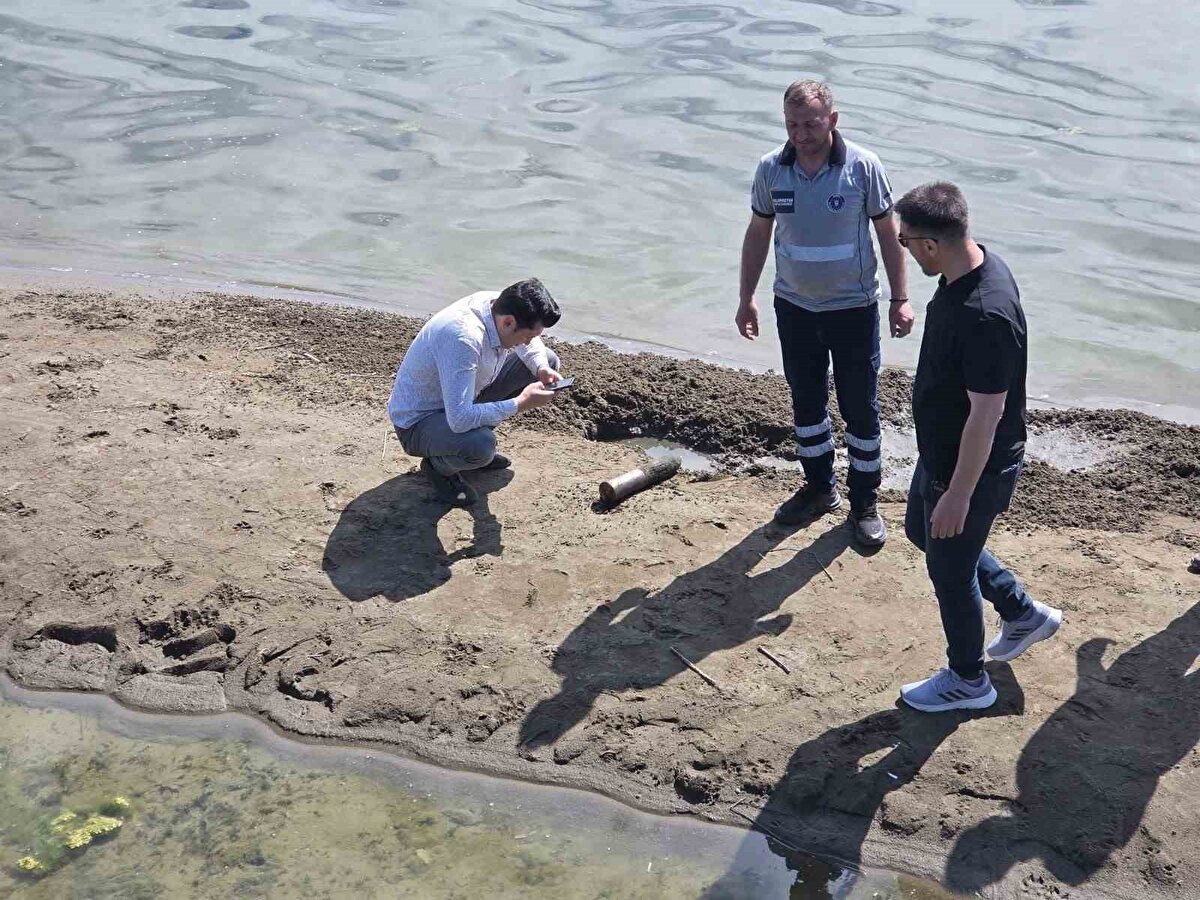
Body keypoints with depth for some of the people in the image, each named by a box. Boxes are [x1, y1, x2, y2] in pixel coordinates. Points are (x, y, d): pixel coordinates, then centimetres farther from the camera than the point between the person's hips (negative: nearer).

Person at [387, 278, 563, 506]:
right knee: (480, 445, -40)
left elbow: (529, 343, 10)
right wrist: (520, 403, -33)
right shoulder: (463, 337, -39)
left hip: (462, 401, 8)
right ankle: (439, 465, -2)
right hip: (418, 420, -8)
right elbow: (460, 419, -41)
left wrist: (542, 369, -11)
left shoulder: (500, 303, -14)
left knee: (548, 358, 4)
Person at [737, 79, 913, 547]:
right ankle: (819, 487, 34)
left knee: (861, 407, 5)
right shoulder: (770, 169, -6)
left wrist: (900, 299, -6)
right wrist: (746, 298, 6)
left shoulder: (864, 167, -14)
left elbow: (887, 233, -5)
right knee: (806, 402, 15)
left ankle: (864, 501, 19)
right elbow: (758, 233, 5)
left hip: (853, 307, -3)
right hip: (794, 306, 3)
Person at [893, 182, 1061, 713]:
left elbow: (987, 415, -29)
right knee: (922, 531, 28)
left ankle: (967, 681, 35)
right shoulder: (974, 267, -5)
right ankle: (1024, 614, 43)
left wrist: (959, 495, -21)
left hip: (972, 467, -10)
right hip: (940, 449, 10)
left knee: (950, 569, 10)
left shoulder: (986, 316, -36)